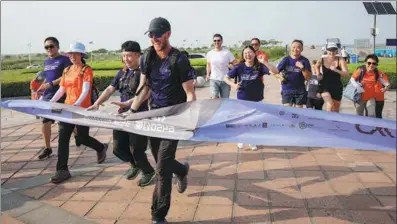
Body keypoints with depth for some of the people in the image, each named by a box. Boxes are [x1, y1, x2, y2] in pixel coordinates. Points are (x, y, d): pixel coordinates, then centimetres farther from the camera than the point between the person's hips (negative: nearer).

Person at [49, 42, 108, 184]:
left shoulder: (86, 70, -7)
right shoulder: (66, 70, 13)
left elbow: (85, 90, -19)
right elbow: (61, 90, 16)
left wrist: (77, 104, -34)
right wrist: (50, 102, 4)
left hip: (82, 109, -6)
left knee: (82, 138, 1)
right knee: (63, 138, -2)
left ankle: (101, 148, 33)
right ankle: (62, 170, 4)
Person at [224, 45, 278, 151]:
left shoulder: (260, 66, -10)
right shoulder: (239, 67, -9)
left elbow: (276, 72, -20)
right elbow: (226, 78, -2)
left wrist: (264, 62, -31)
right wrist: (233, 85, -20)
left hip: (256, 99, 0)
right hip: (242, 99, 0)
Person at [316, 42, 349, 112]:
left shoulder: (340, 60, -8)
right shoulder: (322, 60, -6)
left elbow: (346, 74, -17)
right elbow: (316, 66, 19)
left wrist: (336, 70, -30)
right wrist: (318, 74, 4)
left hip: (337, 88, 1)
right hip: (325, 86, -1)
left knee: (336, 110, 11)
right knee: (330, 106, -24)